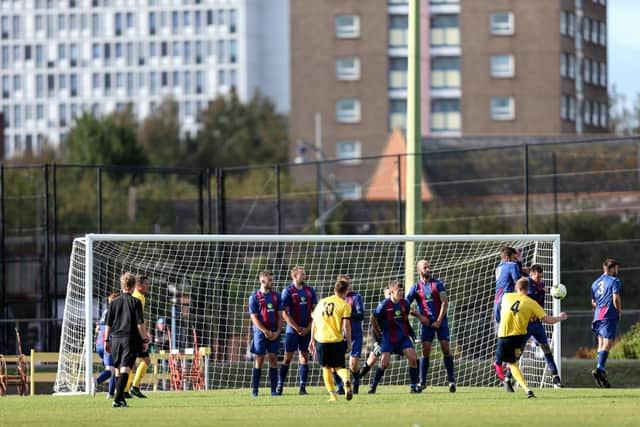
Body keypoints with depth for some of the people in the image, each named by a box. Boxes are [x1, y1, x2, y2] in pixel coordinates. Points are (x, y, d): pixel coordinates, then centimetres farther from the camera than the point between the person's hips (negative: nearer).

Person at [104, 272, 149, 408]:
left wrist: (107, 340, 16)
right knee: (125, 369, -10)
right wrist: (145, 340, 0)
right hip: (130, 339, -4)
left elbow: (108, 324, 9)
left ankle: (120, 398, 18)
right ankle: (118, 399, -22)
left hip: (116, 339, 4)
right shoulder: (135, 302, -3)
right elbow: (140, 324, -6)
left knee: (118, 370, 14)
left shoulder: (114, 302, 8)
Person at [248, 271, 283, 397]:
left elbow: (280, 315, 9)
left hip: (274, 333, 3)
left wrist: (277, 332, -4)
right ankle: (254, 390, 3)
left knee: (273, 359, 1)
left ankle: (274, 389, 3)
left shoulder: (275, 296, 9)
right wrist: (266, 331, -13)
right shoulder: (255, 297, -3)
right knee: (259, 360, -2)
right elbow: (254, 317, -6)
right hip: (261, 333, -3)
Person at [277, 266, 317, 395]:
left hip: (307, 330, 3)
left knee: (304, 358, 3)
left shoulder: (310, 291, 7)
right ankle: (280, 385, 5)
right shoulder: (288, 291, -4)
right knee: (287, 358, -2)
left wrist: (308, 328, -4)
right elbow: (285, 313, -7)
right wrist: (297, 328, -12)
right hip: (292, 330, -3)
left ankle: (303, 387, 5)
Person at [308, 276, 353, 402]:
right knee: (339, 367, 8)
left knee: (326, 368, 14)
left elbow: (314, 322, 14)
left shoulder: (322, 302, 13)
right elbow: (346, 325, -7)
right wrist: (349, 343, 0)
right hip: (336, 340, -2)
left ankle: (333, 394, 9)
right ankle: (346, 380, -24)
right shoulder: (344, 305, -1)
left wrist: (312, 340, 21)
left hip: (320, 339, 2)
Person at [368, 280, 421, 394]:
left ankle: (414, 386, -3)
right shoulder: (385, 305, -15)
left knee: (413, 358, -12)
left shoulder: (405, 303, -3)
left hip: (403, 337, 3)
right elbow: (373, 318, -1)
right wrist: (379, 332, 7)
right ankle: (373, 385, 10)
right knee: (385, 362, -10)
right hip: (388, 339, -3)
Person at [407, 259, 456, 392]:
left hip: (440, 321, -1)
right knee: (425, 351, -5)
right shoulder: (416, 288, 6)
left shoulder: (437, 284, 3)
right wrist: (419, 316, -3)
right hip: (426, 322, 1)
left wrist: (439, 320, -10)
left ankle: (451, 380, -1)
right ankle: (422, 382, 1)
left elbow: (444, 303, -2)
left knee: (446, 349, -6)